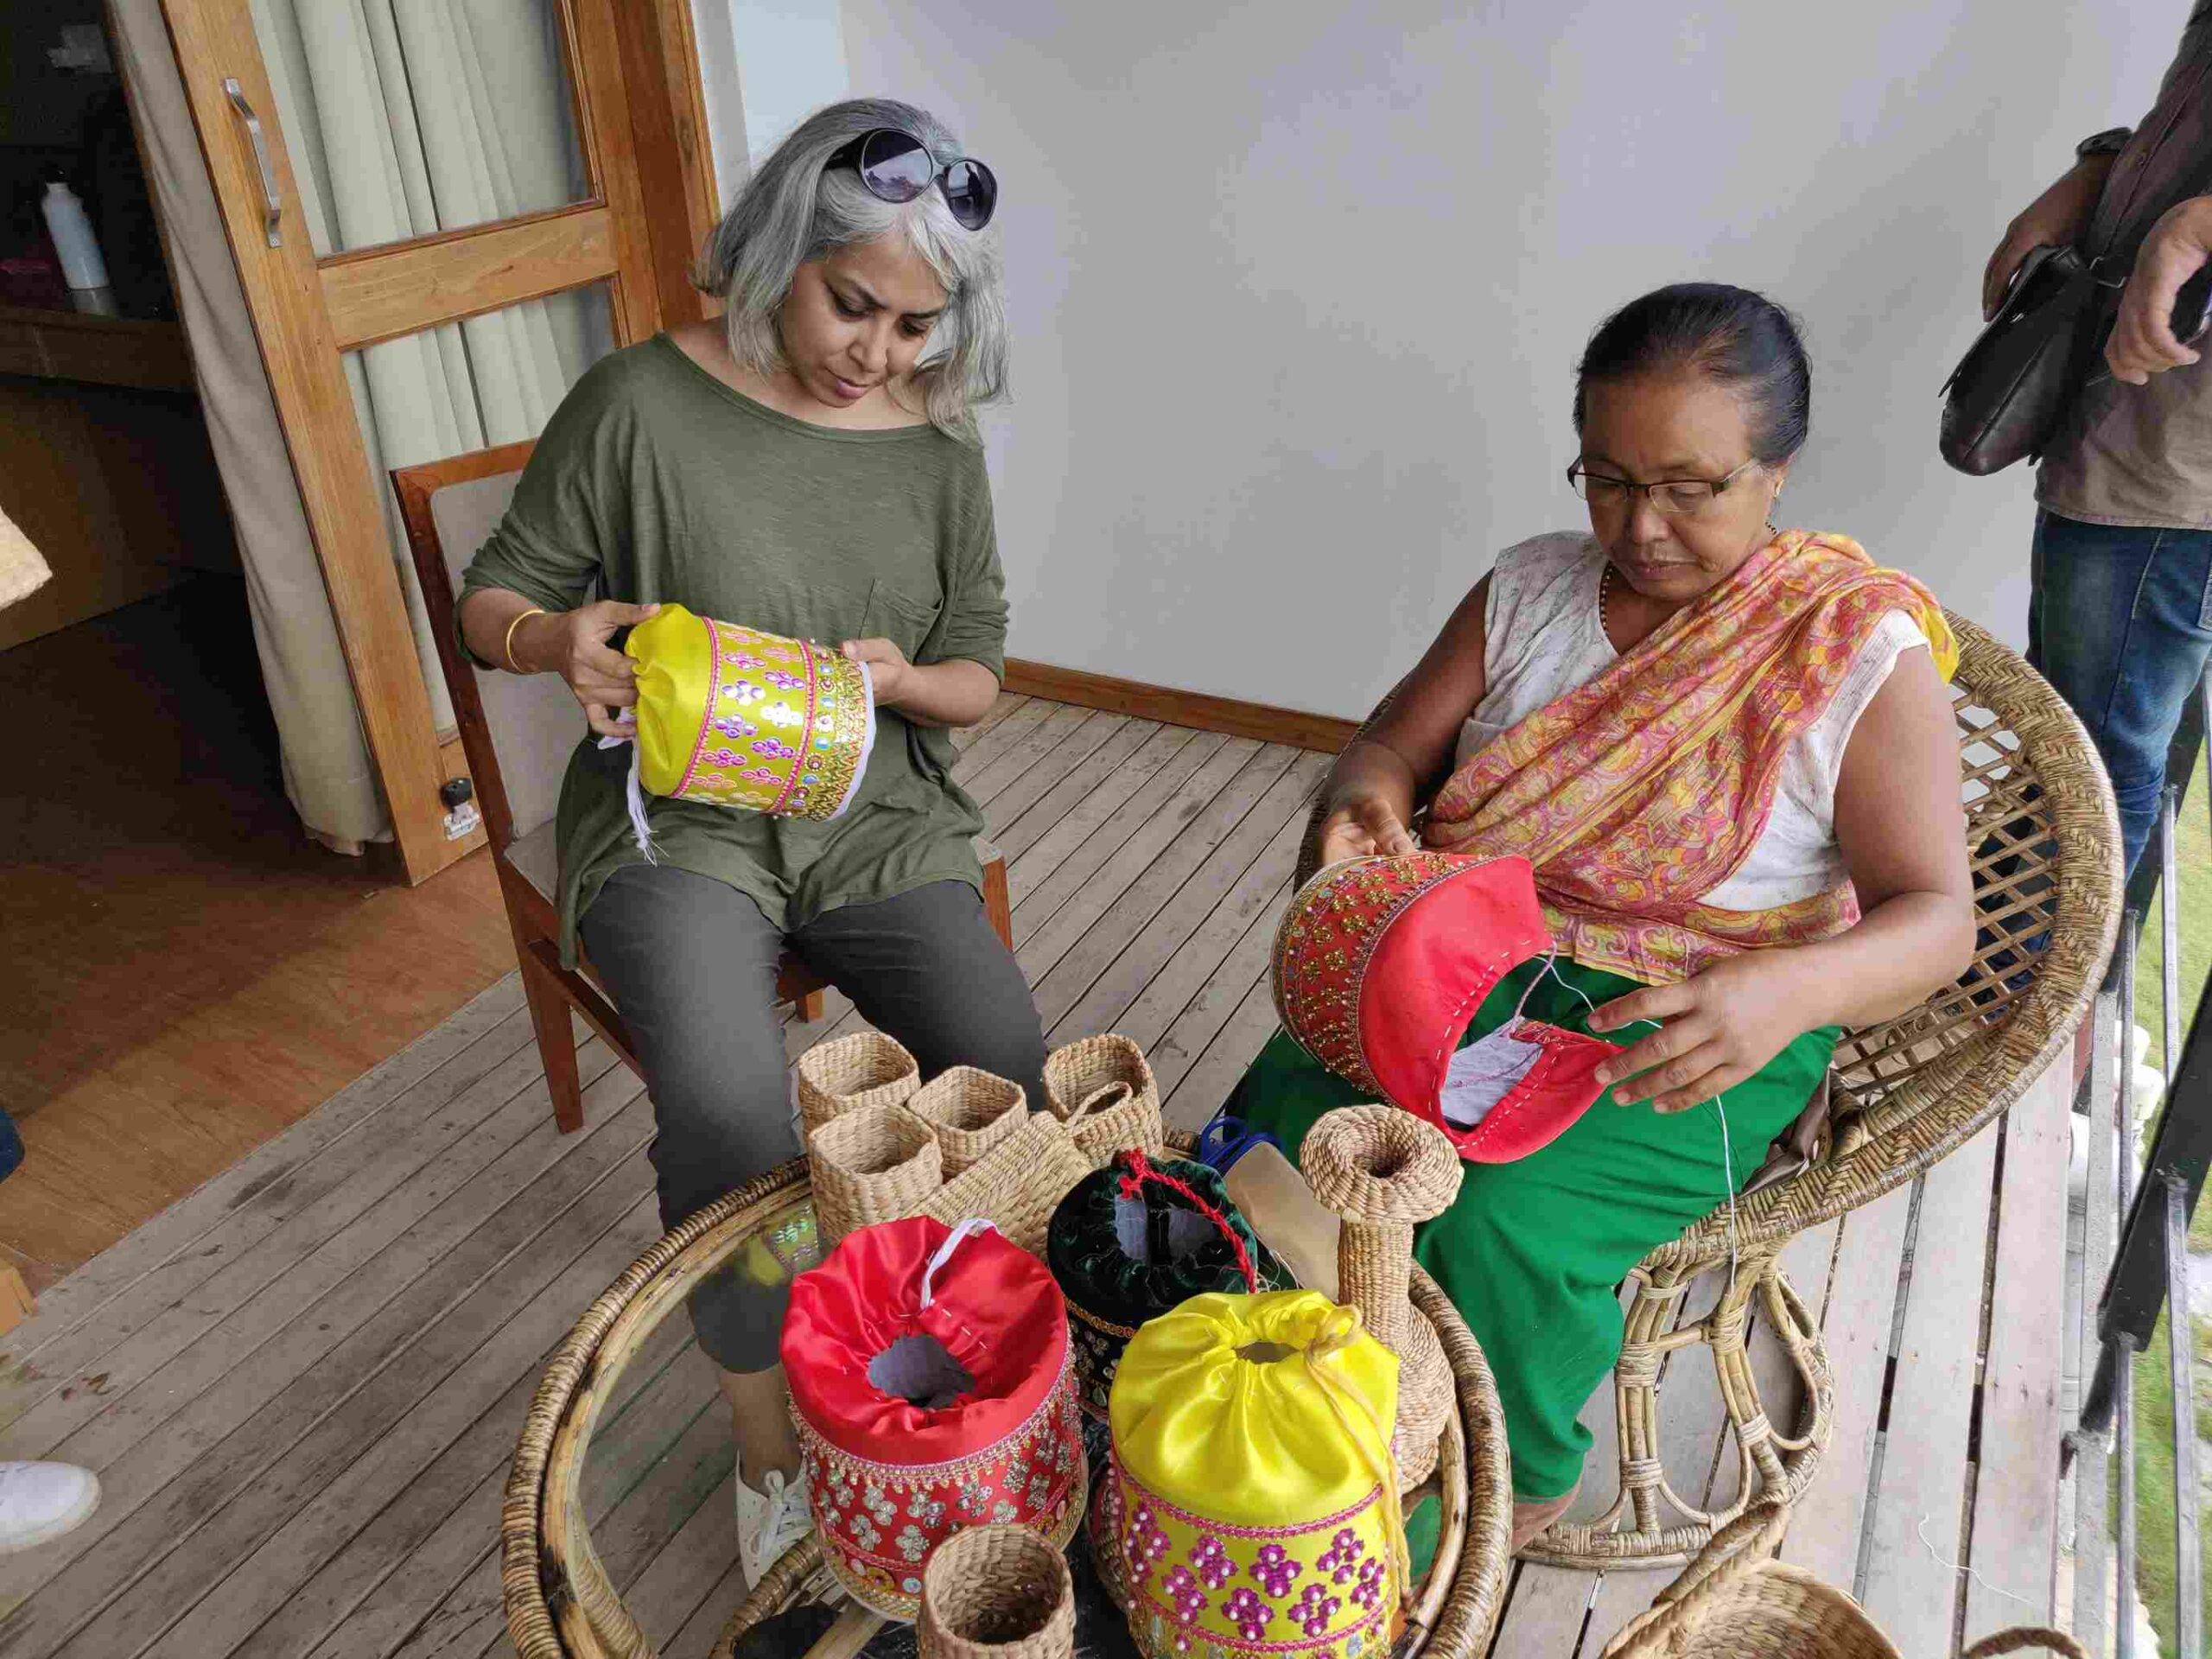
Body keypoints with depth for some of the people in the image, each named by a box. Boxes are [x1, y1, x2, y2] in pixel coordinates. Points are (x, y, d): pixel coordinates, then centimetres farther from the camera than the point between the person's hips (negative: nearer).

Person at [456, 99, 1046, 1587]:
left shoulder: (937, 446, 5)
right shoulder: (640, 404, -6)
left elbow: (977, 679, 9)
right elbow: (492, 598, 4)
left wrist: (902, 677, -14)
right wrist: (561, 641, -20)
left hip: (876, 816, 3)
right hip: (680, 821, -3)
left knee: (1009, 1070, -20)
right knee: (730, 1111, -30)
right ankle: (771, 1449, -2)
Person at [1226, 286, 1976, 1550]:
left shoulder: (1864, 651, -10)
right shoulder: (1530, 588, 3)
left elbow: (1936, 917, -12)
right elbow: (1392, 748, 7)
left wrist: (1790, 992, -34)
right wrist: (1369, 806, -19)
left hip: (1696, 1026, -3)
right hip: (1476, 963, 4)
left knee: (1499, 1229, -27)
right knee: (1280, 1117, -21)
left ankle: (1511, 1490, 7)